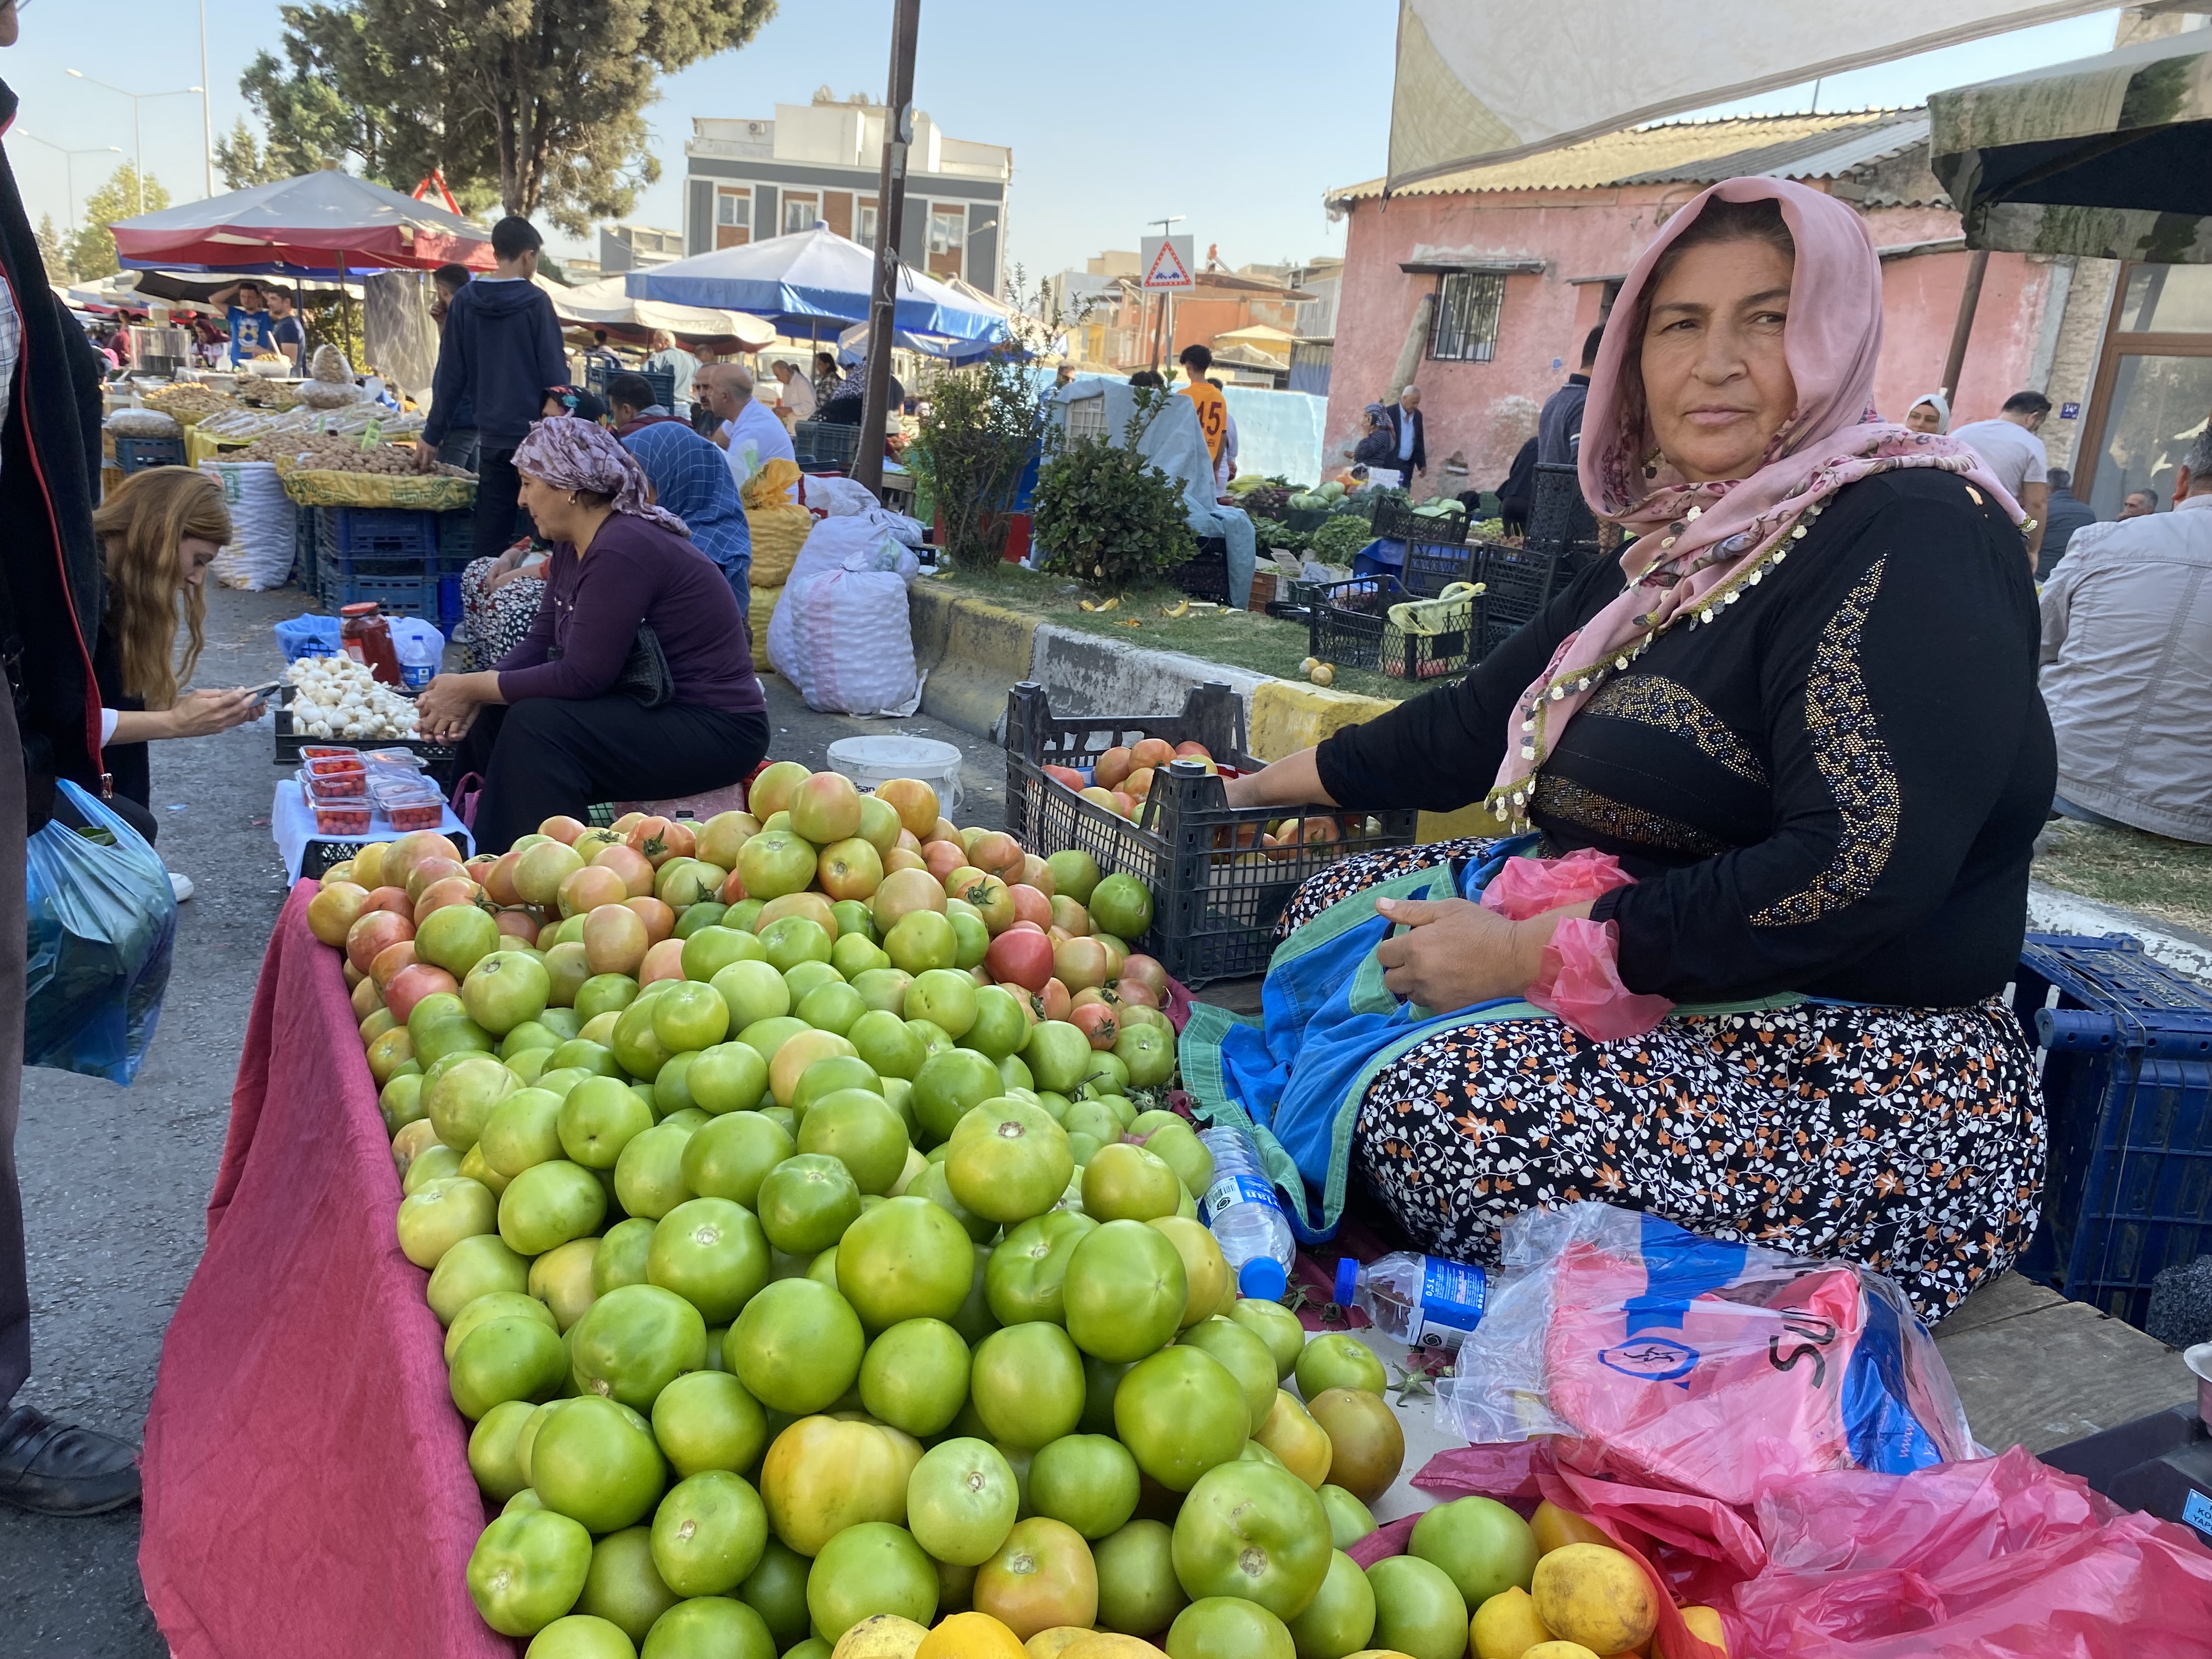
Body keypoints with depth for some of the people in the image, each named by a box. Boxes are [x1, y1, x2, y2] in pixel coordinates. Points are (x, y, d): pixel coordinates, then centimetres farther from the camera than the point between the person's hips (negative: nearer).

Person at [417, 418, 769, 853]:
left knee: (536, 723, -25)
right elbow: (541, 642, 9)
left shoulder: (623, 550, -22)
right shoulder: (573, 546, 9)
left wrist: (471, 688, -15)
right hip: (652, 707, 10)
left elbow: (582, 676, -24)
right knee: (489, 714, 5)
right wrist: (470, 692, -8)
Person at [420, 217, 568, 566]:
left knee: (491, 534, 8)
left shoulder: (463, 302, 5)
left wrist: (432, 435, 12)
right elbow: (554, 374, -8)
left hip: (491, 436, 4)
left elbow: (450, 376, 7)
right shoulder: (535, 302, -7)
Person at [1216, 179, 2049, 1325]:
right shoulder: (1676, 550, 10)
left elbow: (1861, 866, -27)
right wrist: (1273, 784, 24)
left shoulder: (1912, 540, -16)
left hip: (1862, 1074, -9)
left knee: (1440, 1113, -30)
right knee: (1326, 910, 11)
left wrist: (1536, 954, -24)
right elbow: (1480, 725, 19)